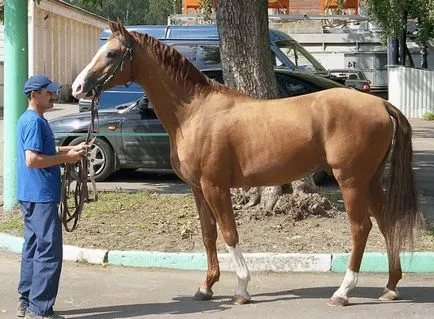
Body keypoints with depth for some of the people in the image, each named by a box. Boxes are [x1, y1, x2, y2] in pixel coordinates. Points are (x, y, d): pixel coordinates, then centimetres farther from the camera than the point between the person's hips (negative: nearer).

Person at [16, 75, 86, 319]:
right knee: (49, 251, -7)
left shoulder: (30, 119, 15)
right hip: (41, 196, -11)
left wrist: (69, 150, 15)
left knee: (33, 248, 15)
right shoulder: (35, 121, -17)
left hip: (32, 196, 11)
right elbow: (32, 160, -24)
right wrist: (65, 158, -15)